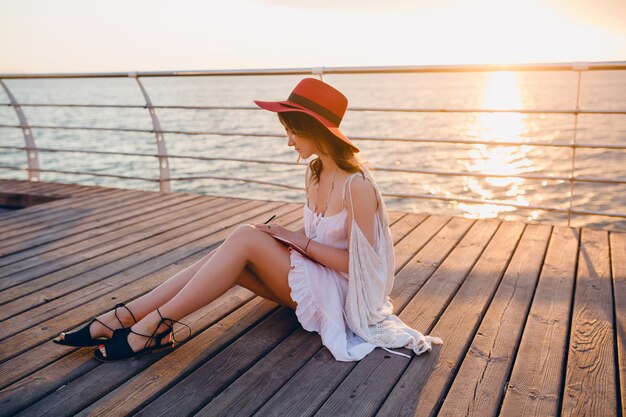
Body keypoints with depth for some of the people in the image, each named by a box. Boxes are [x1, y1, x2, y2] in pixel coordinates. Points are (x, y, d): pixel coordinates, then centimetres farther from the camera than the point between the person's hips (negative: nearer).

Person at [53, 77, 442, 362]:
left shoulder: (358, 185, -20)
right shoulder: (314, 172, 5)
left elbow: (355, 263, -18)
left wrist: (300, 241, -17)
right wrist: (282, 235, -4)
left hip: (337, 292, -8)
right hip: (311, 278, 8)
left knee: (245, 238, -25)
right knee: (229, 257, -16)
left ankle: (155, 324, -19)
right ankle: (120, 318, -15)